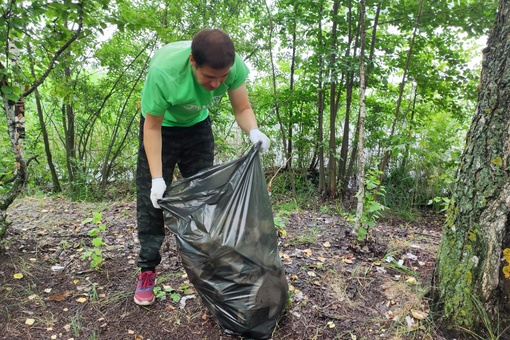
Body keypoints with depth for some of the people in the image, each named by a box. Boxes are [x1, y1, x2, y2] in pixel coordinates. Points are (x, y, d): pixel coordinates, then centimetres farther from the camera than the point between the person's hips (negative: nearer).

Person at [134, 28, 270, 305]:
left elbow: (242, 109, -17)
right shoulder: (163, 70, -38)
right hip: (161, 127, -3)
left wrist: (254, 132, -40)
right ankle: (147, 270, 10)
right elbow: (152, 127, -27)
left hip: (197, 125, 3)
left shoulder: (233, 65, -29)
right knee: (152, 199, -5)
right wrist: (157, 178, -31)